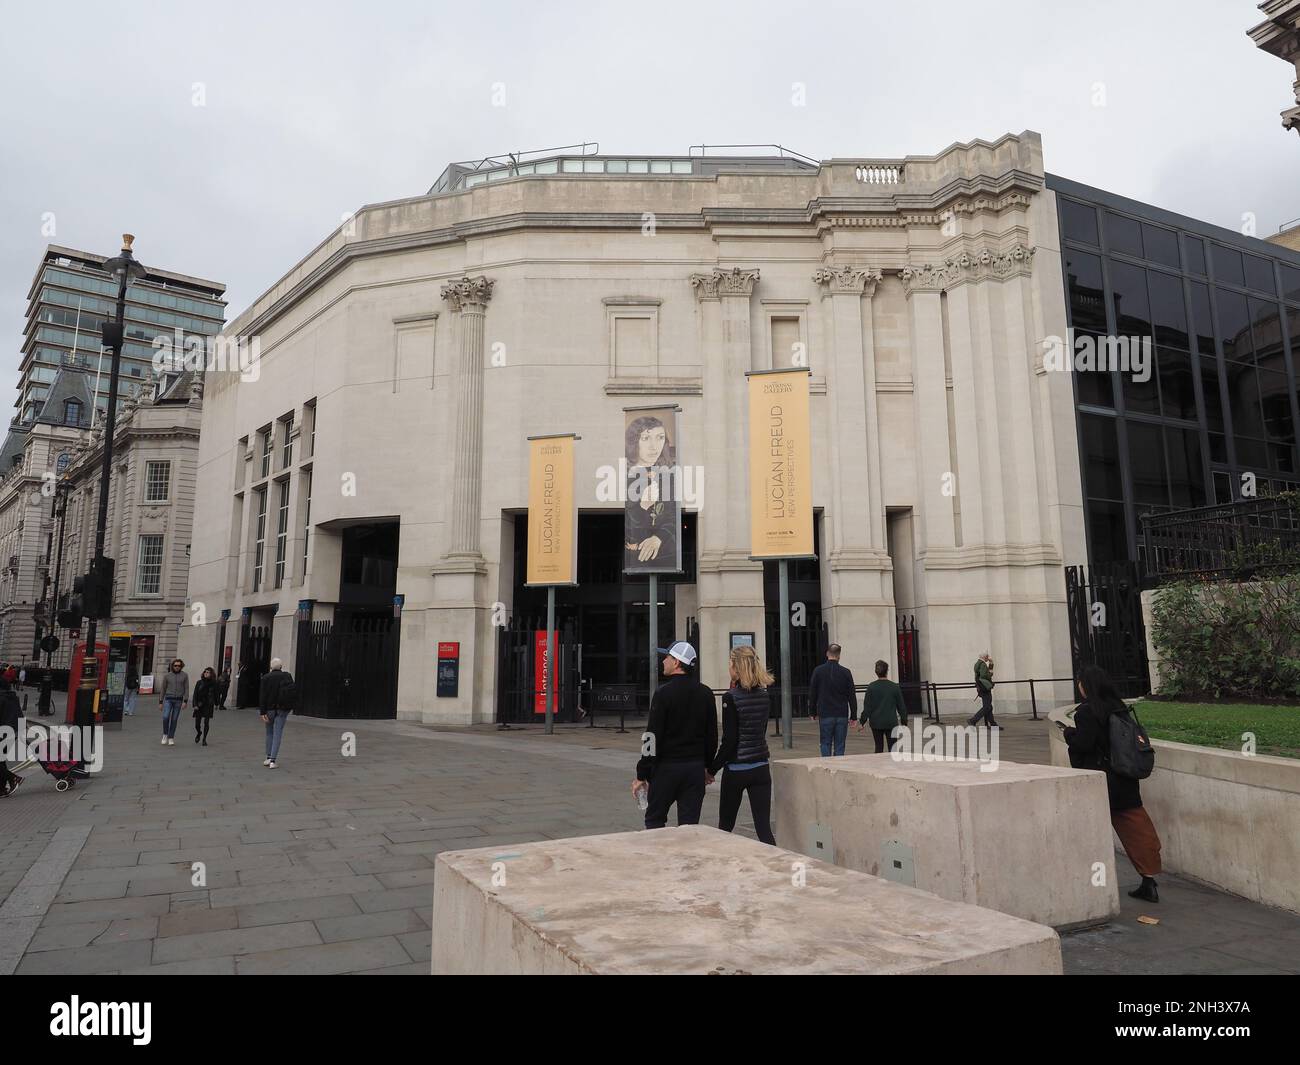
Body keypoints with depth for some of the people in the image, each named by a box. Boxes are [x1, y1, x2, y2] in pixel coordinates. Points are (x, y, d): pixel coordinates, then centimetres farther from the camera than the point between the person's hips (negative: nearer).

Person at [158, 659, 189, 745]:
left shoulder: (185, 675, 1)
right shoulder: (167, 676, 3)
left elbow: (186, 689, -1)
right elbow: (163, 689, 7)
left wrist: (185, 702, -9)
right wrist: (160, 702, 4)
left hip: (178, 700, 0)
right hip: (168, 699, 0)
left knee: (174, 720, 3)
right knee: (165, 717, -16)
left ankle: (171, 738, 13)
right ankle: (165, 734, 6)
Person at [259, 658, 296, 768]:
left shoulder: (266, 678, -4)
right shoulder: (287, 676, -1)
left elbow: (262, 696, -8)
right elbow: (293, 691, 1)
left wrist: (263, 712, -8)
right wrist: (291, 707, 10)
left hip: (270, 709, 0)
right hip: (283, 709, 0)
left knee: (269, 733, 17)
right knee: (277, 734, 0)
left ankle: (268, 758, 18)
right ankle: (272, 760, -6)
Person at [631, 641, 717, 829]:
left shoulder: (664, 692, -13)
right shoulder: (706, 694, 5)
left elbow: (652, 736, -14)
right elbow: (712, 735, 12)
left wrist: (642, 775, -9)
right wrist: (708, 766, 23)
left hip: (667, 766, -5)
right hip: (696, 768, 5)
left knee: (654, 820, 11)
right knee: (690, 824, 9)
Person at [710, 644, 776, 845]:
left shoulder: (731, 697, -13)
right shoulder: (764, 695, 4)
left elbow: (729, 740, -14)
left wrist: (712, 769, -4)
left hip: (736, 770, -5)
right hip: (761, 768, 5)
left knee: (725, 826, 13)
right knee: (764, 827, 4)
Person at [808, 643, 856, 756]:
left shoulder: (818, 671, -2)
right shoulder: (845, 672, -2)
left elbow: (812, 694, 2)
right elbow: (852, 696, 0)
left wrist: (813, 713, 11)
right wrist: (853, 716, 7)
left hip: (825, 715, 0)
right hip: (842, 715, 0)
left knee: (825, 744, 7)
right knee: (839, 745, 5)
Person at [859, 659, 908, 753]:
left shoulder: (871, 687, -5)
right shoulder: (895, 687, -4)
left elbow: (867, 707, -5)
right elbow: (901, 706, 2)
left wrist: (862, 722, 3)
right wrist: (904, 722, 12)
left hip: (876, 723, 1)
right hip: (891, 723, -1)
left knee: (878, 748, 14)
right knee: (892, 748, 2)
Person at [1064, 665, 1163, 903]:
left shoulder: (1086, 711, -18)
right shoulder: (1118, 707, 5)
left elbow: (1083, 744, -20)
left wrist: (1069, 734, -1)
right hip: (1125, 783, 7)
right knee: (1135, 829, 10)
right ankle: (1148, 882, 13)